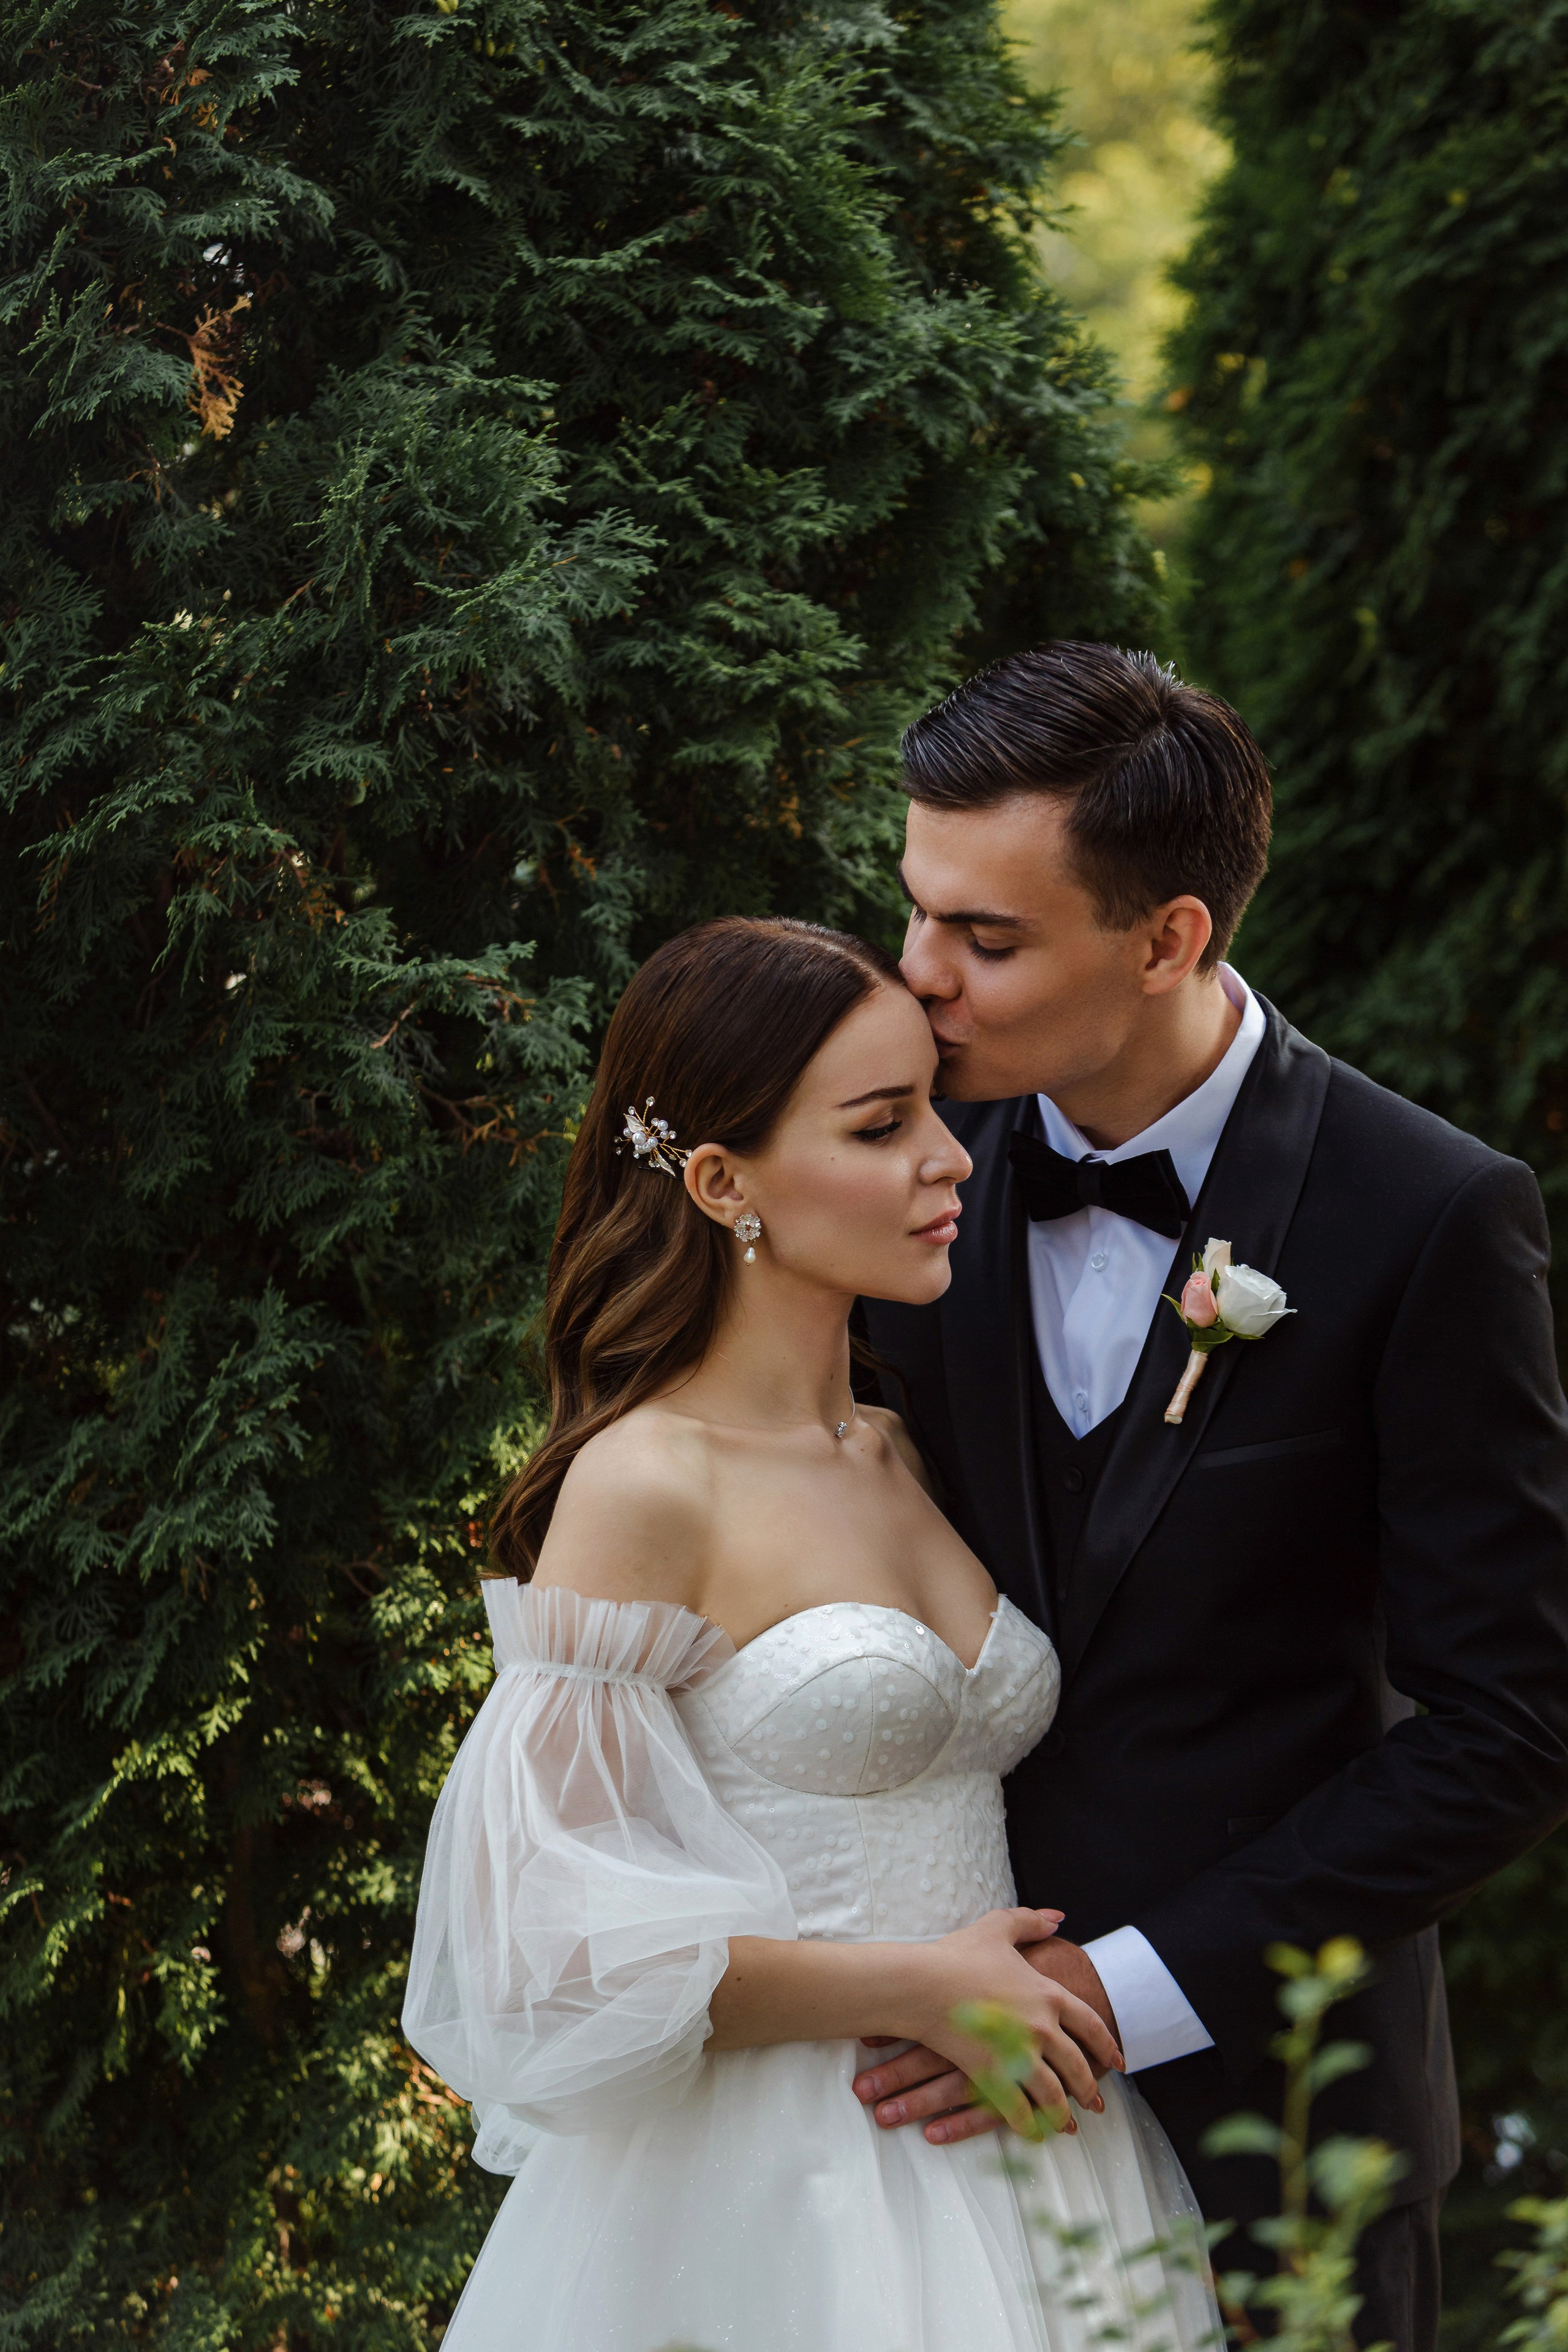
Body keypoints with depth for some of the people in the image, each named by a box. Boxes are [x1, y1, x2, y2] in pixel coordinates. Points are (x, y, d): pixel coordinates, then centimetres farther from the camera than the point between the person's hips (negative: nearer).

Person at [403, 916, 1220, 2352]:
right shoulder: (643, 1490, -11)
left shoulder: (901, 1459, 11)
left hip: (998, 2168, 7)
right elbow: (547, 1930, -15)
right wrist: (912, 1990, -15)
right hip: (770, 2202, -7)